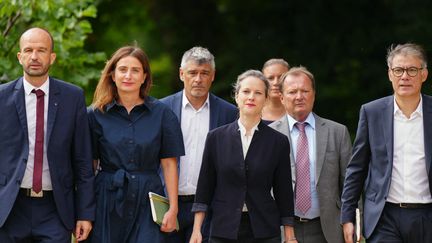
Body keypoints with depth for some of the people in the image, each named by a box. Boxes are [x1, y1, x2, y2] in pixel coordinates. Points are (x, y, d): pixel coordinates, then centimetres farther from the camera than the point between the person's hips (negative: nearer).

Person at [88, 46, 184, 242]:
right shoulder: (96, 115, 5)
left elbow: (169, 164, 3)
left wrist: (173, 208, -4)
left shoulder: (162, 113, 4)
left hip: (148, 201, 0)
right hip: (108, 202, 0)